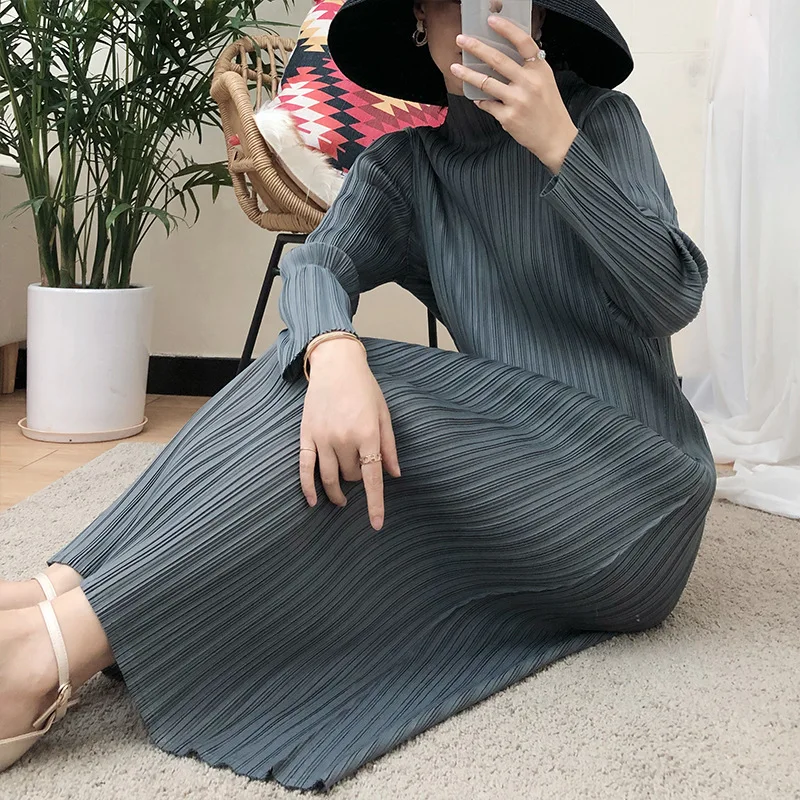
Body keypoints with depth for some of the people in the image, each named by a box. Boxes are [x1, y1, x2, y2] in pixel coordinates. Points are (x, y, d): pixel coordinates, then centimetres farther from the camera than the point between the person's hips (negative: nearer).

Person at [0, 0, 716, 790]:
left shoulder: (603, 122, -1)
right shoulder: (405, 165, 7)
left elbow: (673, 297, -13)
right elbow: (315, 264, -12)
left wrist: (558, 145, -23)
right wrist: (333, 353, -35)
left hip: (631, 481, -3)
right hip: (503, 466, 4)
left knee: (369, 412, -27)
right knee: (310, 362, -19)